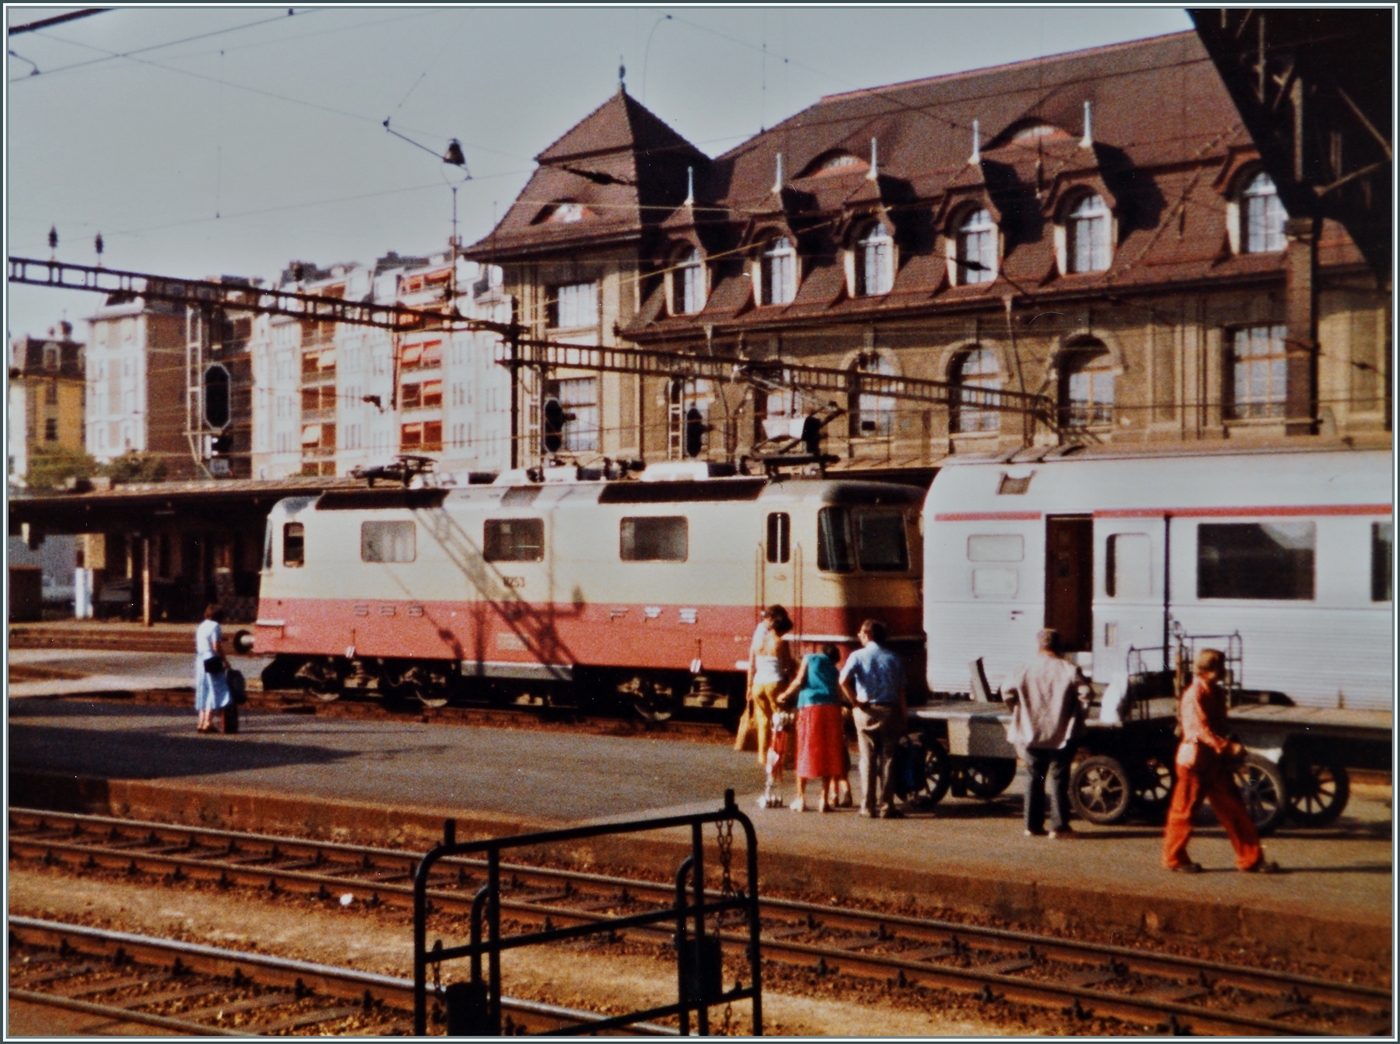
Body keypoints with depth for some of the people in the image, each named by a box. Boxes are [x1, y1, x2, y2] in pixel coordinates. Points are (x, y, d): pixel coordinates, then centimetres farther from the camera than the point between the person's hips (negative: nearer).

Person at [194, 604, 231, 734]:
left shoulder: (201, 626, 15)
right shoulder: (214, 626, -10)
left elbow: (197, 647, 13)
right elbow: (216, 646, -15)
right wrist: (225, 660, -7)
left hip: (201, 662, 8)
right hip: (212, 662, -8)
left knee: (204, 692, 12)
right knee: (215, 691, -5)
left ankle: (202, 722, 9)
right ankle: (208, 722, -11)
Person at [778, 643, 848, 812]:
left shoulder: (809, 659, 15)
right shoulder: (833, 669, 22)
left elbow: (799, 681, 0)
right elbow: (838, 695, 15)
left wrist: (785, 695, 14)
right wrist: (841, 725, 16)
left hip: (810, 706, -2)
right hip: (831, 708, 2)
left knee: (805, 752, 4)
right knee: (828, 753, 7)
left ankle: (801, 798, 3)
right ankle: (824, 799, 5)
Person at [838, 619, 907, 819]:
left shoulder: (858, 656, -1)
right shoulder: (893, 659, 5)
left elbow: (843, 680, -18)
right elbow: (901, 690, 3)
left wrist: (855, 701, -7)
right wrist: (903, 716, 9)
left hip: (866, 711, -1)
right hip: (889, 711, 1)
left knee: (867, 760, 5)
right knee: (887, 760, 3)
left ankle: (867, 806, 6)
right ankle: (886, 807, 3)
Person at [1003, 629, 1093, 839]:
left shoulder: (1026, 669, 0)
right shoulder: (1068, 670, -6)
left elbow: (1008, 694, -4)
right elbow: (1086, 693, -14)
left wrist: (1021, 712, 11)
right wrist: (1080, 714, 1)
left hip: (1032, 733, 2)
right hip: (1062, 735, -2)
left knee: (1035, 778, 11)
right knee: (1059, 779, 4)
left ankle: (1033, 825, 11)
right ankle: (1059, 826, 1)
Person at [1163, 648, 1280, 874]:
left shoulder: (1216, 693, 11)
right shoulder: (1193, 695, -16)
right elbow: (1201, 730, -25)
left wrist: (1229, 755, 12)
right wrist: (1229, 747, -31)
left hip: (1216, 762, 8)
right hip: (1195, 761, -8)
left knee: (1233, 811, 7)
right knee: (1184, 811, 3)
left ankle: (1251, 859, 10)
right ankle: (1173, 858, 15)